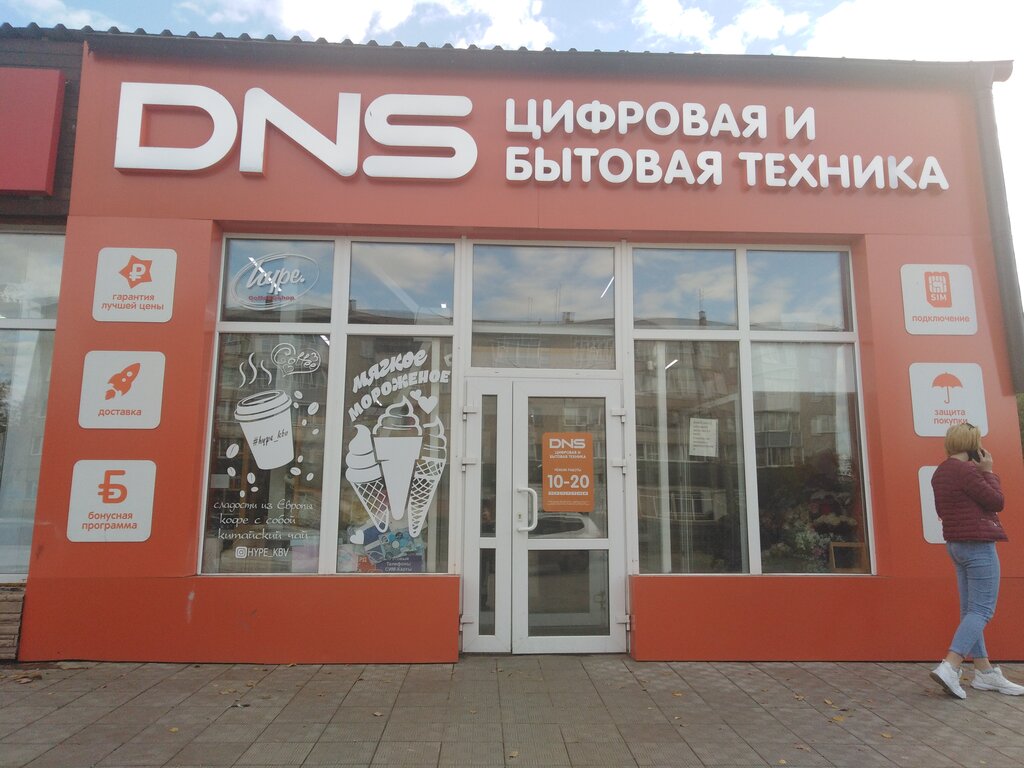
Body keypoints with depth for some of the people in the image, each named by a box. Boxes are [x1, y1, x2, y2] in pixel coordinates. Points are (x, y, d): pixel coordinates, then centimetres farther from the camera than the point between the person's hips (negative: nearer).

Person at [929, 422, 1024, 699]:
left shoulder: (941, 472, 11)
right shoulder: (965, 470, -17)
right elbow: (996, 501, -12)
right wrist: (988, 471, -2)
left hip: (956, 543, 9)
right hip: (978, 544, -9)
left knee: (970, 609, 12)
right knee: (981, 610, -6)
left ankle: (985, 671, 19)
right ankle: (949, 667, -14)